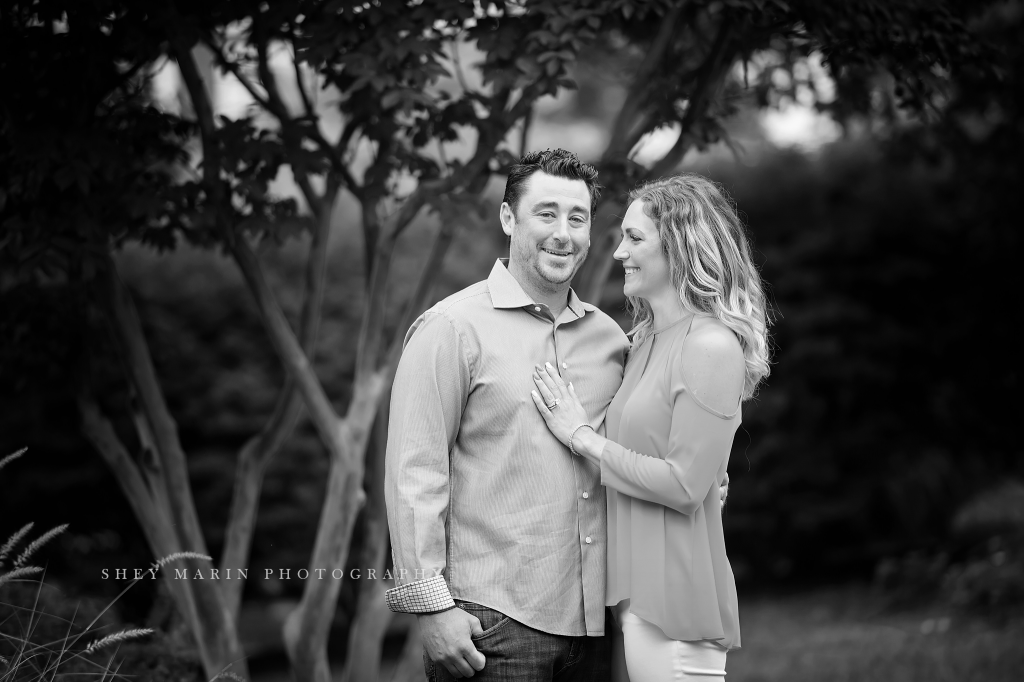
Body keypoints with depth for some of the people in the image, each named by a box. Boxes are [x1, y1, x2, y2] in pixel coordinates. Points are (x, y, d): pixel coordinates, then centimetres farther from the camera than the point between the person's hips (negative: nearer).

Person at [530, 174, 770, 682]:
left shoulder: (712, 346, -13)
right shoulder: (647, 340, 13)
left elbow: (685, 486, -17)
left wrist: (582, 435, -10)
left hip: (675, 597, -8)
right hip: (638, 589, 8)